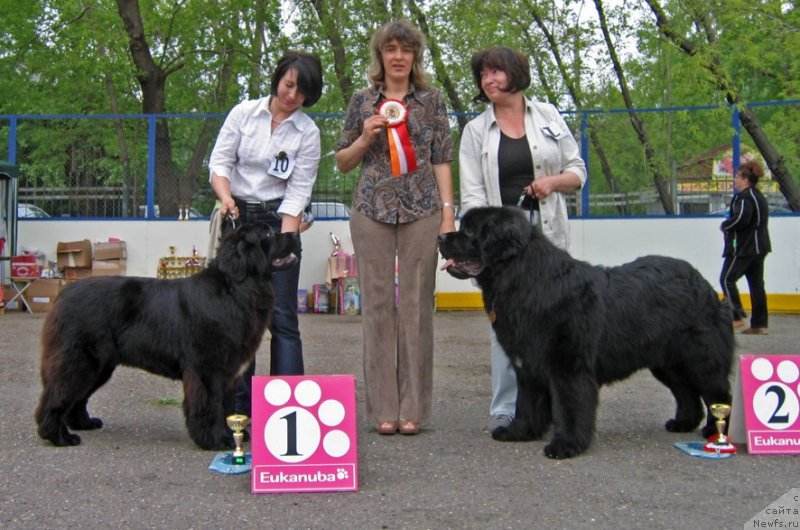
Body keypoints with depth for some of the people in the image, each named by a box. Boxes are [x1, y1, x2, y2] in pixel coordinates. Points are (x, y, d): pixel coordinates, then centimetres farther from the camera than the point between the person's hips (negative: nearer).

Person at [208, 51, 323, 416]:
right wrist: (226, 196, -19)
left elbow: (298, 192, -4)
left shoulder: (308, 132, -1)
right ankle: (239, 406, 11)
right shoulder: (244, 113, 2)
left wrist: (284, 242, -15)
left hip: (279, 219, -1)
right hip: (238, 217, 2)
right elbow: (219, 163, 2)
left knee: (282, 316, -6)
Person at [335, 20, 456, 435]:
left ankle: (412, 407, 8)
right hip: (372, 209, 1)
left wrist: (448, 212, -4)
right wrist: (366, 137, -6)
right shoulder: (362, 101, 9)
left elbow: (443, 159, 5)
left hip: (421, 210, 0)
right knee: (377, 304, 0)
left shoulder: (431, 100, 8)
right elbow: (342, 162, 12)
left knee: (417, 304, 0)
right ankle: (383, 407, 8)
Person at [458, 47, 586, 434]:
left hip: (548, 233, 1)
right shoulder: (476, 131, 9)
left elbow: (578, 170, 13)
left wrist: (554, 181, -8)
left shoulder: (548, 116, 12)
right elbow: (473, 194, 0)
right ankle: (504, 410, 3)